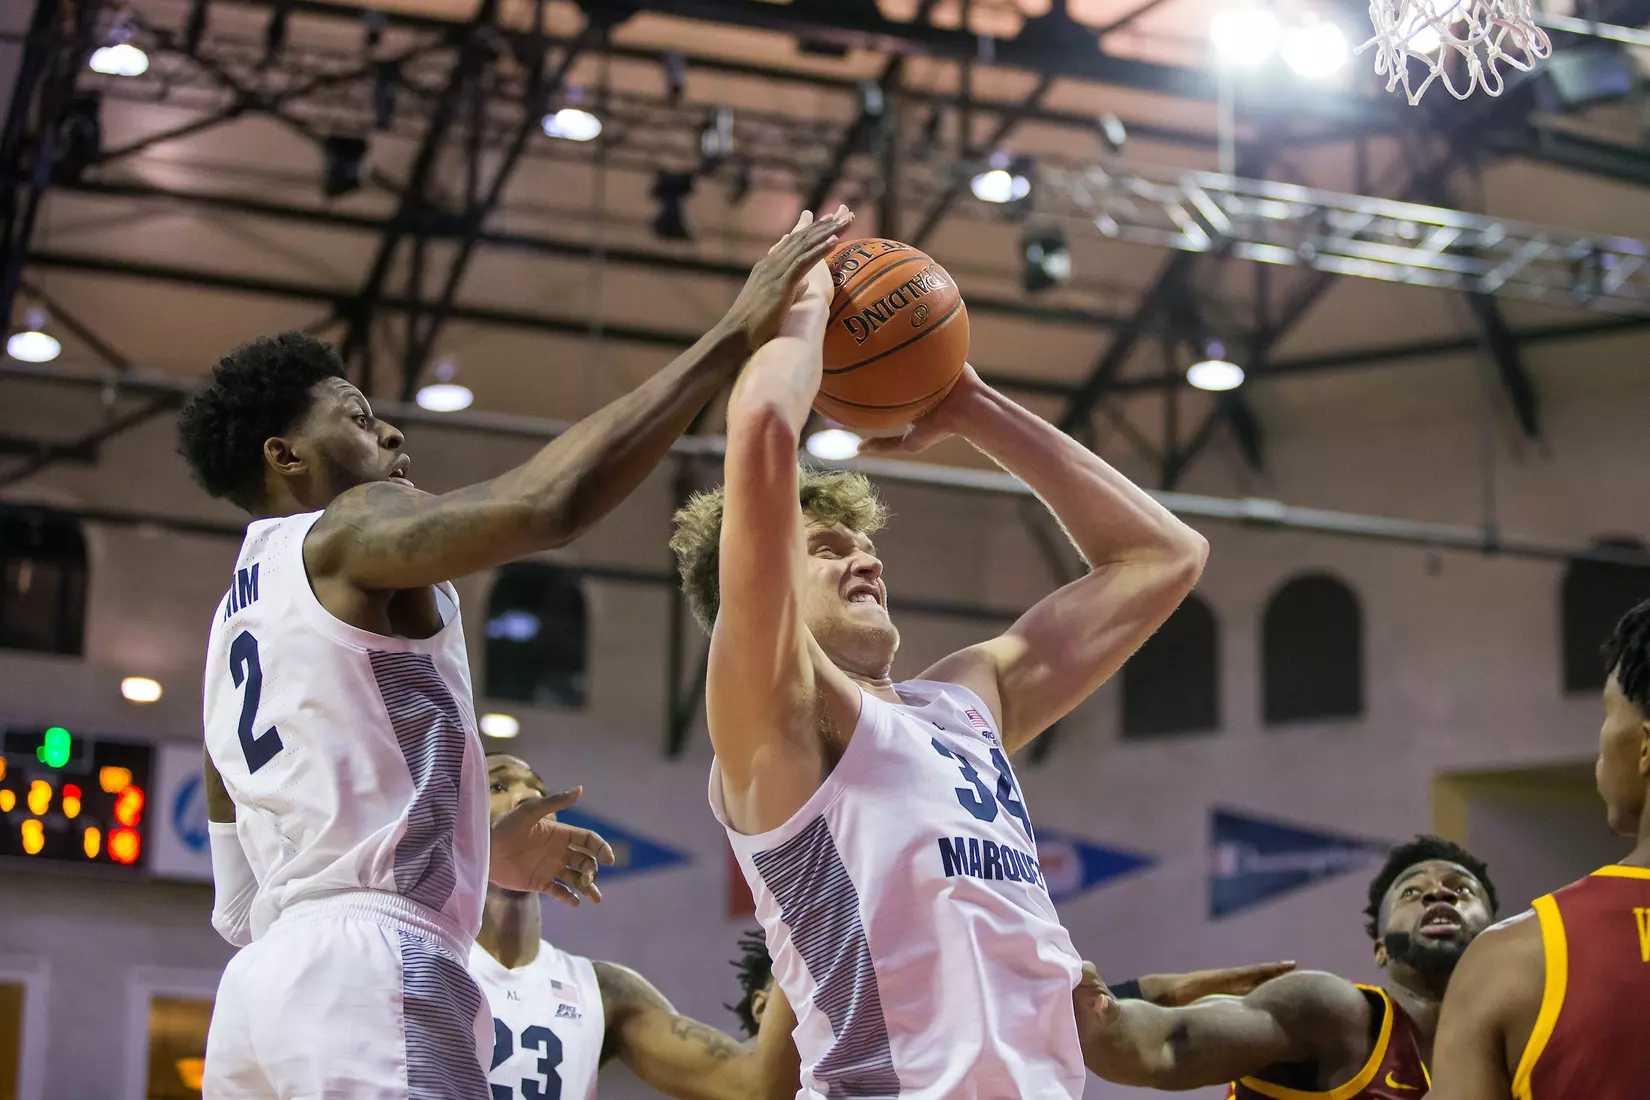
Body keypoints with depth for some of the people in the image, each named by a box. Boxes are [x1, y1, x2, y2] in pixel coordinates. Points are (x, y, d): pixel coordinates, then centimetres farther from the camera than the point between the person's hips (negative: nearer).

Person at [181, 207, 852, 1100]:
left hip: (265, 984, 10)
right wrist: (736, 336, -12)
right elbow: (547, 505, -18)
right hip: (370, 967, -10)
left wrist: (480, 856, 34)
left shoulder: (235, 622, 28)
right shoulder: (346, 534, 2)